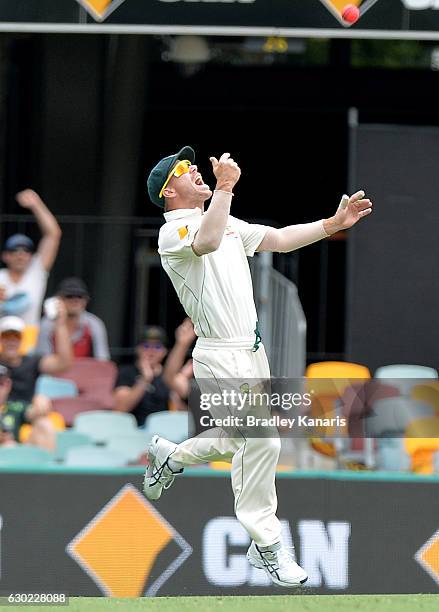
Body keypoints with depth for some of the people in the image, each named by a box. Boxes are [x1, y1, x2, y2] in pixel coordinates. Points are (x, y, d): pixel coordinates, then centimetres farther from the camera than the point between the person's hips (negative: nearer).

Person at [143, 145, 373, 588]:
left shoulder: (227, 222, 16)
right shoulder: (174, 232, -12)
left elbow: (279, 239, 11)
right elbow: (208, 241, -34)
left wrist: (334, 224, 0)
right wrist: (225, 187, -38)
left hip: (251, 351, 9)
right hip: (221, 357, -9)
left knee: (240, 442, 19)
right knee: (262, 441, -13)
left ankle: (171, 457, 42)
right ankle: (266, 547, -3)